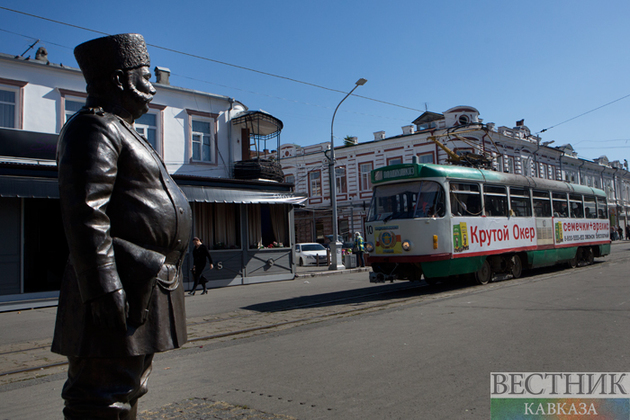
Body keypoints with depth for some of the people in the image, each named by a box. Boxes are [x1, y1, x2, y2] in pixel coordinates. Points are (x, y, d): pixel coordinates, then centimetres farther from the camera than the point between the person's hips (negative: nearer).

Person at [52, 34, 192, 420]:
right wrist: (102, 286, -25)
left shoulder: (122, 132, 24)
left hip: (147, 284, 11)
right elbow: (85, 212, -20)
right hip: (122, 289, -11)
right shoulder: (94, 128, -9)